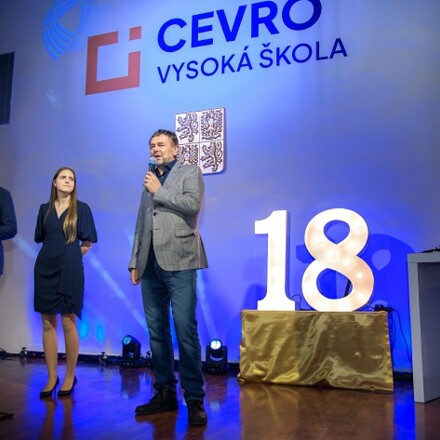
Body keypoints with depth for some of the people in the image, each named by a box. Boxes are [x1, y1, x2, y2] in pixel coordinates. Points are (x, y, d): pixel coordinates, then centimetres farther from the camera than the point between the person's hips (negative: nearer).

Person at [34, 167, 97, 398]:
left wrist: (71, 254, 8)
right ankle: (52, 377, 13)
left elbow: (88, 242, 3)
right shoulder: (45, 208, 10)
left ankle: (70, 376, 10)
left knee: (68, 323, -2)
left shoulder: (81, 208, 1)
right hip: (45, 268, 4)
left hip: (69, 269, -3)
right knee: (47, 323, 4)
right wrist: (53, 252, 12)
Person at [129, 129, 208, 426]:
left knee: (186, 331, -8)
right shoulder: (149, 181, 22)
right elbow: (140, 225, 21)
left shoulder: (190, 172, 8)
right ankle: (165, 393, 17)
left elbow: (193, 204, -11)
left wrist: (159, 192, -3)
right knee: (157, 332, 7)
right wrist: (135, 262, 15)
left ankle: (194, 399, -1)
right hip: (150, 266, 6)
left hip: (178, 263, -6)